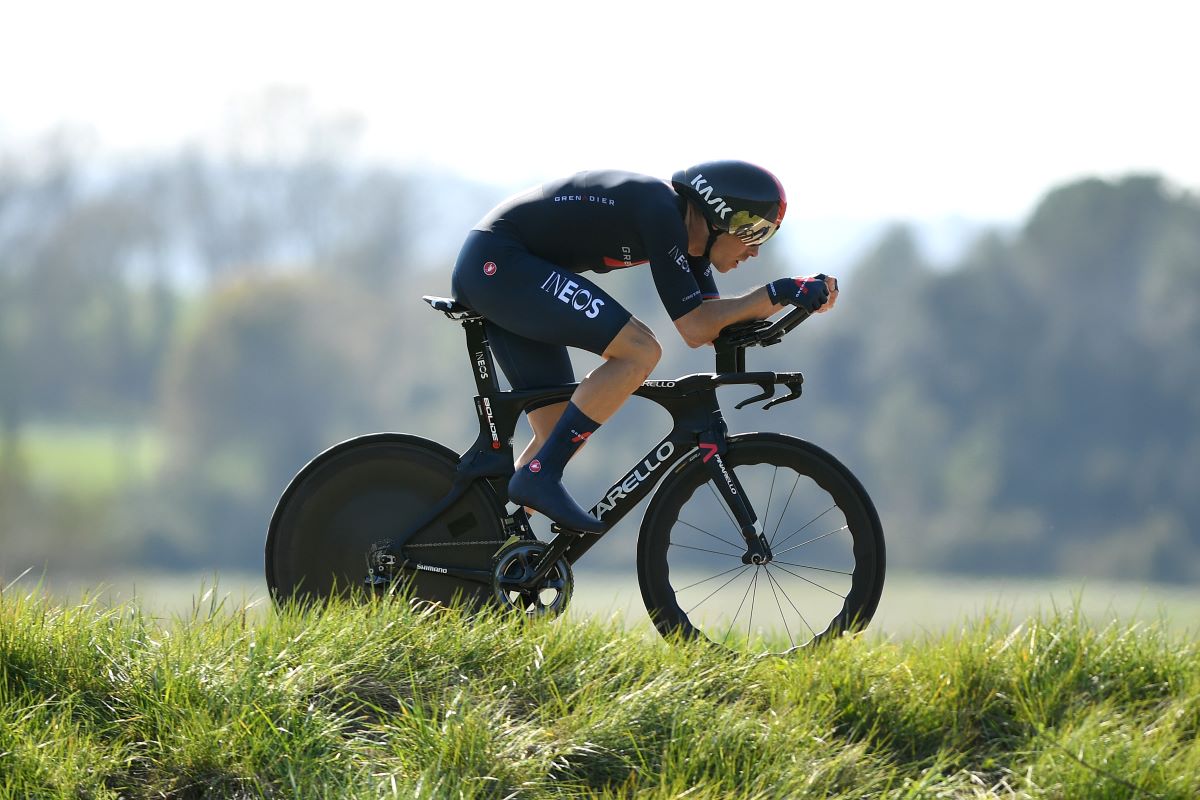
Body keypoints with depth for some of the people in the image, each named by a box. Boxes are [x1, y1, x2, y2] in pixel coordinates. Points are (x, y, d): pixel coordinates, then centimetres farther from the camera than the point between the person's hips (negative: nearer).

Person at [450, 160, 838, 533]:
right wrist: (777, 294, -19)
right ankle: (538, 477, -18)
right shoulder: (661, 210, -20)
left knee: (559, 436, 8)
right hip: (498, 261, -10)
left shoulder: (686, 228, 9)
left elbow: (712, 325, 8)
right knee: (640, 351, -19)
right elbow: (694, 327, -22)